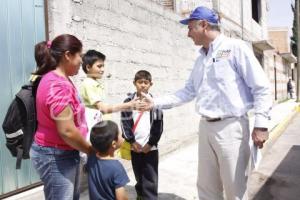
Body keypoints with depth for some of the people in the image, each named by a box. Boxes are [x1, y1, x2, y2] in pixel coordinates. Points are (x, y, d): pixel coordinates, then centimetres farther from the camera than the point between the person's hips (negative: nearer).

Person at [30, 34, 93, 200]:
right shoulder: (58, 85, -24)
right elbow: (67, 131, -27)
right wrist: (91, 150, -12)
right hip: (55, 156, -10)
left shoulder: (60, 80, 8)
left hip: (64, 153, 10)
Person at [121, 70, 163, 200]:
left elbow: (158, 125, -3)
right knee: (139, 176, 17)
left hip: (150, 147, -1)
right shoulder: (128, 102, 1)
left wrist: (150, 143, -8)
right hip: (134, 147, 2)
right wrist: (132, 141, -8)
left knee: (151, 178, 1)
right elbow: (125, 123, -2)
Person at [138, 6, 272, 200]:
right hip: (206, 127, 7)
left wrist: (261, 124, -15)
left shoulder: (235, 48, -6)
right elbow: (188, 92, 16)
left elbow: (261, 87, -9)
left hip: (231, 126, -6)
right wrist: (156, 102, 12)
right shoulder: (201, 58, 15)